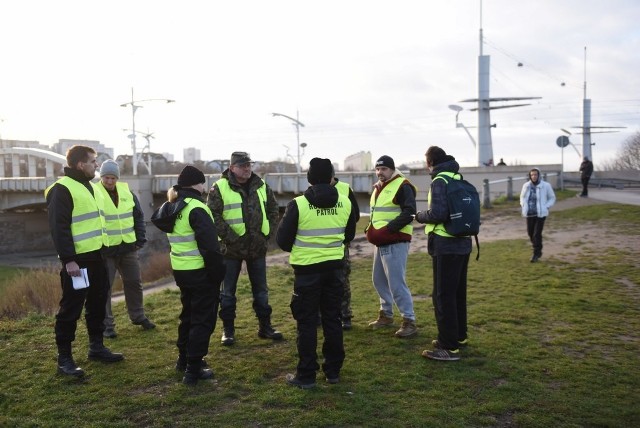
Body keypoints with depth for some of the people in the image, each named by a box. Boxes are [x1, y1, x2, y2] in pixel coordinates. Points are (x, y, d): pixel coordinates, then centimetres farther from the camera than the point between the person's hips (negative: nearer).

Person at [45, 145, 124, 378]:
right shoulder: (62, 189, -13)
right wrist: (68, 259, -22)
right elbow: (59, 227, -18)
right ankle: (64, 358, 9)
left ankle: (96, 347, 29)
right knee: (71, 309, -1)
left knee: (97, 304, 16)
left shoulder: (89, 186, 15)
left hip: (96, 256, 9)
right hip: (77, 260, -9)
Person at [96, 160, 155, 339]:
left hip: (128, 248, 5)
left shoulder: (127, 192, 5)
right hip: (105, 250, -4)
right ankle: (107, 324, 13)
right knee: (104, 287, 1)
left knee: (134, 283, 14)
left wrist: (140, 239, 5)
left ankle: (138, 316, 30)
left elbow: (138, 217, 12)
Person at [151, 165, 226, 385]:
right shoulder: (196, 208, -19)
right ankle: (193, 370, 5)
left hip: (180, 270, 8)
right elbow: (209, 245, -22)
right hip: (200, 272, -8)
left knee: (188, 314, 23)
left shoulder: (170, 208, 7)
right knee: (203, 319, 2)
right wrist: (218, 272, -16)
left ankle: (183, 359, 34)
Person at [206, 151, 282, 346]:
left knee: (261, 290, 13)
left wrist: (268, 233, 2)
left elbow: (273, 210, 13)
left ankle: (265, 326, 26)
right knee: (228, 291, 7)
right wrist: (230, 237, -18)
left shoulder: (261, 186, 6)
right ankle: (228, 329, 20)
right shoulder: (220, 188, -8)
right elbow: (214, 215, -13)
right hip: (231, 248, -4)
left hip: (258, 247, 4)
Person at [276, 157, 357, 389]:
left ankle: (306, 375, 11)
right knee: (332, 319, 14)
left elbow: (282, 240, -8)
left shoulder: (298, 204, -14)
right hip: (335, 268, 4)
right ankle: (333, 371, 23)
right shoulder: (345, 203, -1)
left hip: (307, 269, -4)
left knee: (307, 322, 5)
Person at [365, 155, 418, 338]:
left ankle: (409, 321, -2)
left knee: (396, 282, -10)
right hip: (380, 242, 9)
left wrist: (386, 230, -24)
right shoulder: (377, 188, 17)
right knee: (379, 280, 16)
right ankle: (386, 315, 32)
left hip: (395, 242, -9)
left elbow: (409, 213, -20)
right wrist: (371, 228, 7)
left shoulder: (402, 186, -11)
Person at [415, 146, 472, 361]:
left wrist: (420, 216, -4)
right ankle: (459, 336, 32)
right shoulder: (459, 178, 13)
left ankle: (449, 347, 1)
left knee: (443, 295, -3)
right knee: (458, 292, 19)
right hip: (462, 244, 9)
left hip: (445, 246, -9)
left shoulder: (440, 181, -13)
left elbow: (437, 214, -23)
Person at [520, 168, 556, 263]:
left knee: (537, 234, -8)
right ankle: (538, 251, 34)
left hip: (540, 214, -4)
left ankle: (536, 254, 3)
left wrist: (546, 207, -6)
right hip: (530, 214, 4)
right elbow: (522, 197, 18)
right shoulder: (526, 185, 0)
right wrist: (524, 207, 4)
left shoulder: (546, 186, -6)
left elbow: (552, 198, 5)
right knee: (530, 233, 12)